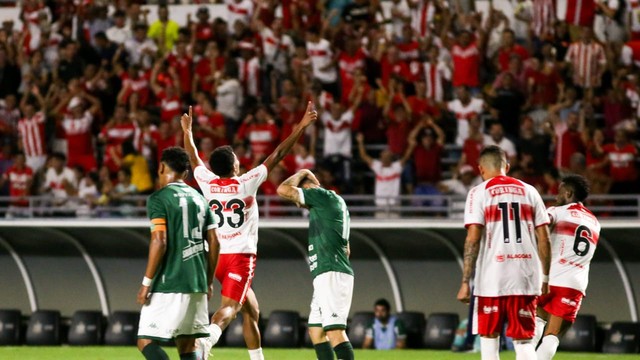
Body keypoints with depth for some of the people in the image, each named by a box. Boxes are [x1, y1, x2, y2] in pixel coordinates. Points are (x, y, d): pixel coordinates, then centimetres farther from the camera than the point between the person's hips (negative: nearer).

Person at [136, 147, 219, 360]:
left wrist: (146, 282, -12)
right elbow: (214, 243, 13)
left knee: (146, 342, -6)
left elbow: (159, 242, -16)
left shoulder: (159, 199, -6)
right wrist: (209, 281, 21)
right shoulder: (199, 198, 14)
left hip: (168, 286, -7)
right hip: (197, 284, 7)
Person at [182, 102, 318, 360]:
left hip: (216, 255, 6)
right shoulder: (246, 183, -7)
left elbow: (194, 158, 21)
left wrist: (187, 131, 37)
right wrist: (302, 127, 0)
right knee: (229, 307, -19)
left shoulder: (208, 183, 2)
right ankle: (206, 338, -47)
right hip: (241, 255, -6)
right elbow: (277, 155, -4)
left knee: (251, 310, 18)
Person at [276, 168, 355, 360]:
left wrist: (300, 174, 7)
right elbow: (345, 249, 27)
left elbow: (284, 190, -10)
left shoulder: (323, 195, -5)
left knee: (334, 330, -18)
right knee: (315, 330, 14)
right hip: (326, 277, 10)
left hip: (331, 275, -10)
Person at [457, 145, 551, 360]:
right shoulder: (529, 192, 11)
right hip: (525, 278, 2)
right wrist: (545, 278, 16)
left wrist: (465, 282, -7)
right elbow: (544, 239, 9)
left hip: (492, 279, -2)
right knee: (523, 340, 5)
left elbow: (473, 239, -8)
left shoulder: (479, 193, 0)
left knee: (489, 336, 13)